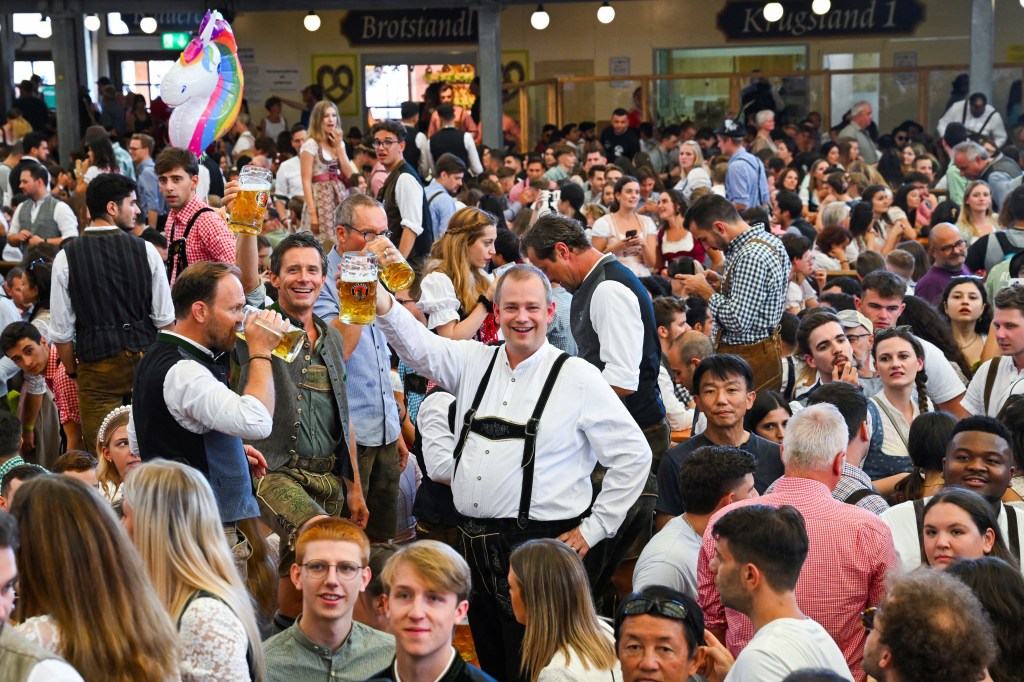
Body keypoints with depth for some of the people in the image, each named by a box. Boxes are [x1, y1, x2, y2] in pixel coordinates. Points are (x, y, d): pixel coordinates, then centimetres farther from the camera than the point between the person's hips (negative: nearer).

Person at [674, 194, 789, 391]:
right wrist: (721, 286, 7)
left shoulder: (751, 256, -22)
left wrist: (705, 290, -11)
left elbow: (737, 321, -24)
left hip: (749, 359, -10)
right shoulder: (766, 240, 9)